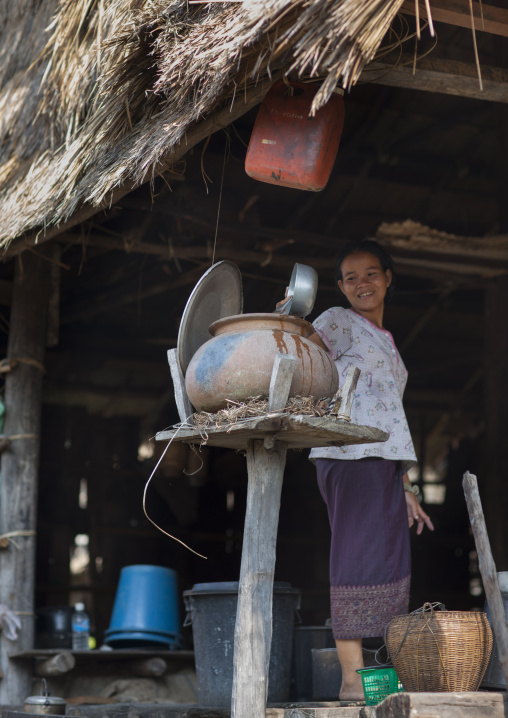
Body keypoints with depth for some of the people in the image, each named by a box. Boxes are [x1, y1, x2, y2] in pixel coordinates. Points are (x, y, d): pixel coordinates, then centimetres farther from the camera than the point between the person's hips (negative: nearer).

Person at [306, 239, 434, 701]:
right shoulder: (338, 323, 4)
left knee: (390, 567, 3)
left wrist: (406, 487, 21)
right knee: (358, 559, -12)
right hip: (348, 455, -7)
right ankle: (352, 677, -11)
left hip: (385, 461, 8)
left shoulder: (387, 342, 26)